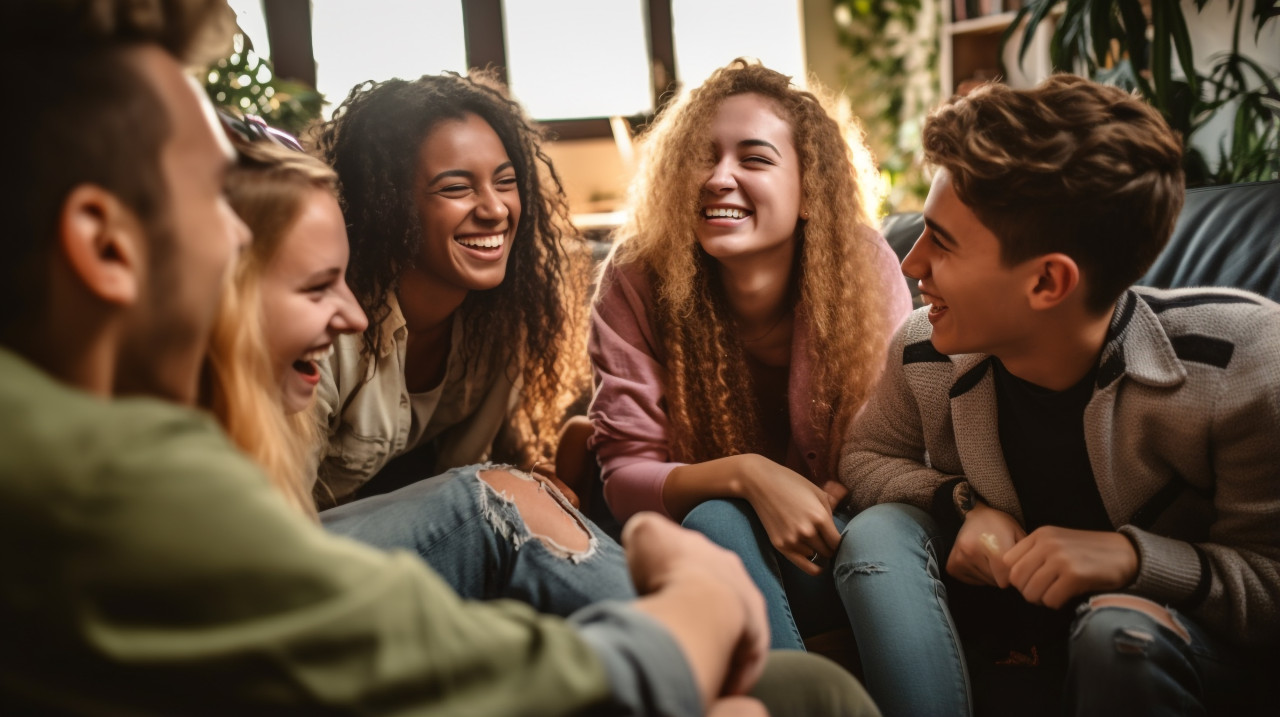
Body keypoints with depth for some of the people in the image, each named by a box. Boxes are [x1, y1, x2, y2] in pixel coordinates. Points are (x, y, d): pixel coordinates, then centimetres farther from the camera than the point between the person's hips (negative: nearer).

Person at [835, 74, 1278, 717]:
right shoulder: (924, 354, -14)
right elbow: (864, 457, 5)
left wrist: (1133, 557, -36)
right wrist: (963, 506, -16)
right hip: (1008, 633, 3)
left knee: (1123, 625, -36)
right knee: (878, 533, -20)